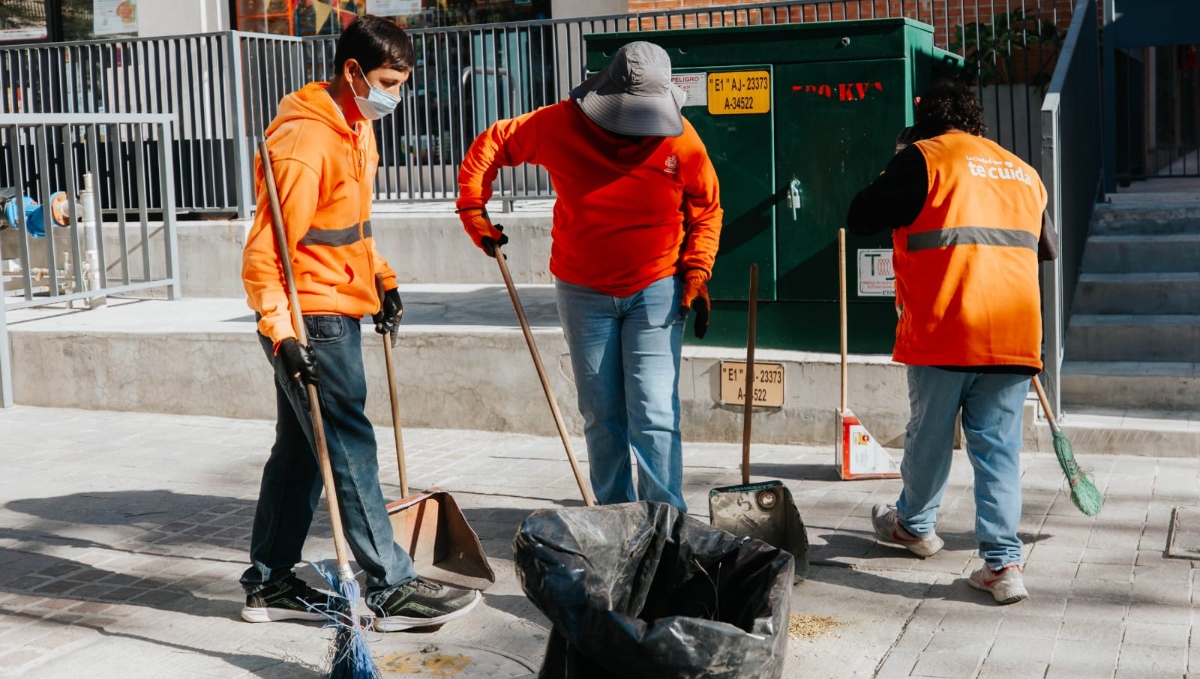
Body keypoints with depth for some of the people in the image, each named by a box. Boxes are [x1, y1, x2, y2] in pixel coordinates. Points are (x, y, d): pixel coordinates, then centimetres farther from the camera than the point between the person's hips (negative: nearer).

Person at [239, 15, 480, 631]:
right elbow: (263, 254, -23)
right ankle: (391, 591, 3)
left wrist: (383, 279, 22)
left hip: (337, 313, 10)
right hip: (311, 322, -10)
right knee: (350, 453, -4)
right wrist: (281, 333, -28)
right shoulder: (304, 142, -20)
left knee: (299, 451, 14)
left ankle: (269, 584, 24)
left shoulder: (357, 126, 11)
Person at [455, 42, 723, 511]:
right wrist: (473, 210, 0)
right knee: (601, 417, 11)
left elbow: (707, 210, 3)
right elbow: (490, 146, 4)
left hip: (656, 291, -1)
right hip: (584, 292, 2)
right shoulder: (560, 126, -11)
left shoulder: (681, 141, -11)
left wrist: (697, 274, -6)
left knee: (654, 414, -9)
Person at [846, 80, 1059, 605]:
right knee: (999, 447, 6)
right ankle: (1003, 563, 1)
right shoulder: (1023, 172, 16)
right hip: (1014, 335, 4)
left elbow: (859, 219, 0)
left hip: (943, 331, -4)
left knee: (929, 434, 14)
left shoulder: (925, 159, -2)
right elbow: (1049, 248, 28)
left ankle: (914, 524, 36)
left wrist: (896, 166, 14)